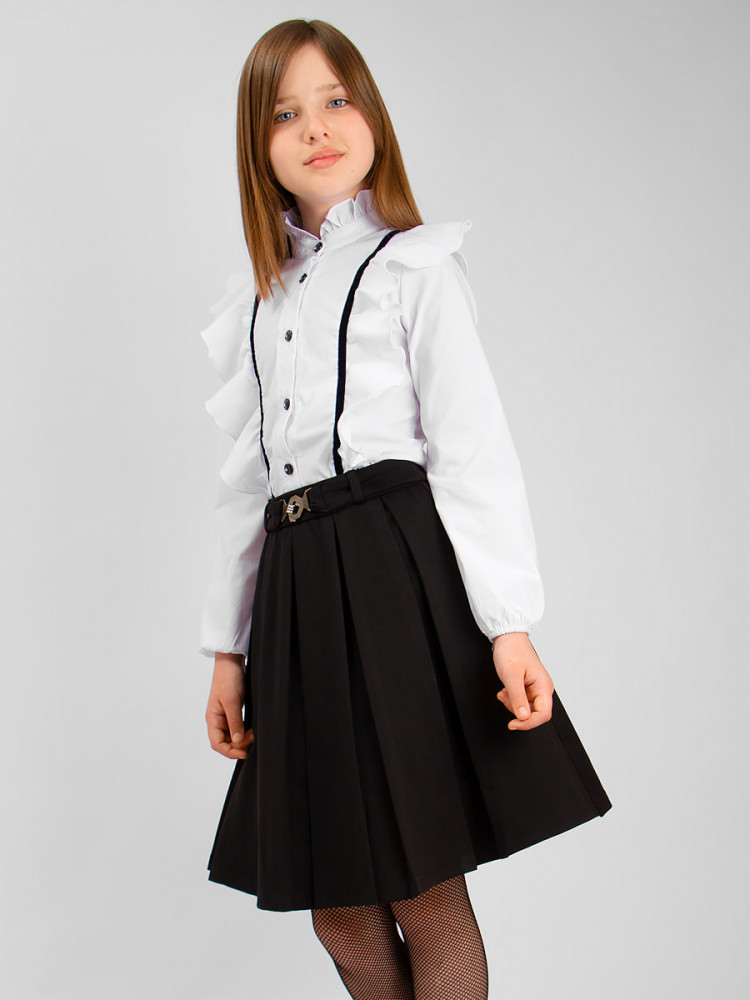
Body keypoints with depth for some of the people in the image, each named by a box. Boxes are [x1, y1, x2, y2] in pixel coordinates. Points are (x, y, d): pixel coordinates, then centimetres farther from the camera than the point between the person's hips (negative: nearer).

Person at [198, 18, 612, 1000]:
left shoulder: (415, 265, 1)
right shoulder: (257, 299, 17)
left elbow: (475, 451, -7)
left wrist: (510, 625, -16)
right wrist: (228, 646, 14)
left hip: (400, 575, -5)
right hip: (294, 589, 6)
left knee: (425, 898, 1)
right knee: (339, 908, 12)